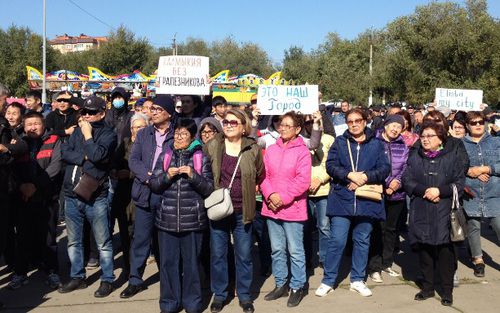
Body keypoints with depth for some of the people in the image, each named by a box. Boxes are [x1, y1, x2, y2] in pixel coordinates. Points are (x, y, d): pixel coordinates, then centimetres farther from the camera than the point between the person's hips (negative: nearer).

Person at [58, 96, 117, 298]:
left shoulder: (108, 134, -4)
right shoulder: (78, 130, 12)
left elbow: (98, 155, -21)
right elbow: (65, 153, 1)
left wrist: (87, 135, -9)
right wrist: (85, 158, -11)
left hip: (95, 197, -6)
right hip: (72, 195, 6)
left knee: (103, 242, 3)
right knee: (73, 241, 15)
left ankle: (107, 280, 15)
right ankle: (77, 277, 29)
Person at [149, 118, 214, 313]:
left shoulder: (201, 158, 1)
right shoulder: (165, 156, 7)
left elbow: (209, 189, -1)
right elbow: (153, 185, 6)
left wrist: (193, 175, -16)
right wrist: (167, 175, -12)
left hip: (192, 219, -2)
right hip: (167, 219, 2)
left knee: (191, 262, 7)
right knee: (168, 262, 7)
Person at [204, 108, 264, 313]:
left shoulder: (253, 149, -3)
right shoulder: (212, 146, -3)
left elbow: (260, 176, 10)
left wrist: (245, 188, 6)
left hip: (242, 211, 0)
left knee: (244, 255, 10)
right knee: (217, 254, 10)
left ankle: (244, 295, 26)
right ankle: (219, 294, 26)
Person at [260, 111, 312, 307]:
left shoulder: (302, 151, -6)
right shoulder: (271, 150, 9)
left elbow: (303, 181, -13)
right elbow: (263, 175, 5)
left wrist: (283, 198, -16)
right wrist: (271, 195, -11)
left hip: (292, 209, -5)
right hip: (271, 208, 5)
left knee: (295, 251, 4)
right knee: (277, 249, 14)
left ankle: (297, 287, 18)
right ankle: (280, 285, 28)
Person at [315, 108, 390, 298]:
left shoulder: (376, 144, 7)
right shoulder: (339, 142, 6)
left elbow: (384, 168, -2)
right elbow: (330, 165, -4)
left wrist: (364, 177, -16)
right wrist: (350, 175, -17)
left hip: (366, 201, 2)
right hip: (342, 199, -1)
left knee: (362, 241, 11)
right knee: (337, 240, -2)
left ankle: (357, 280, 25)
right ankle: (328, 280, 11)